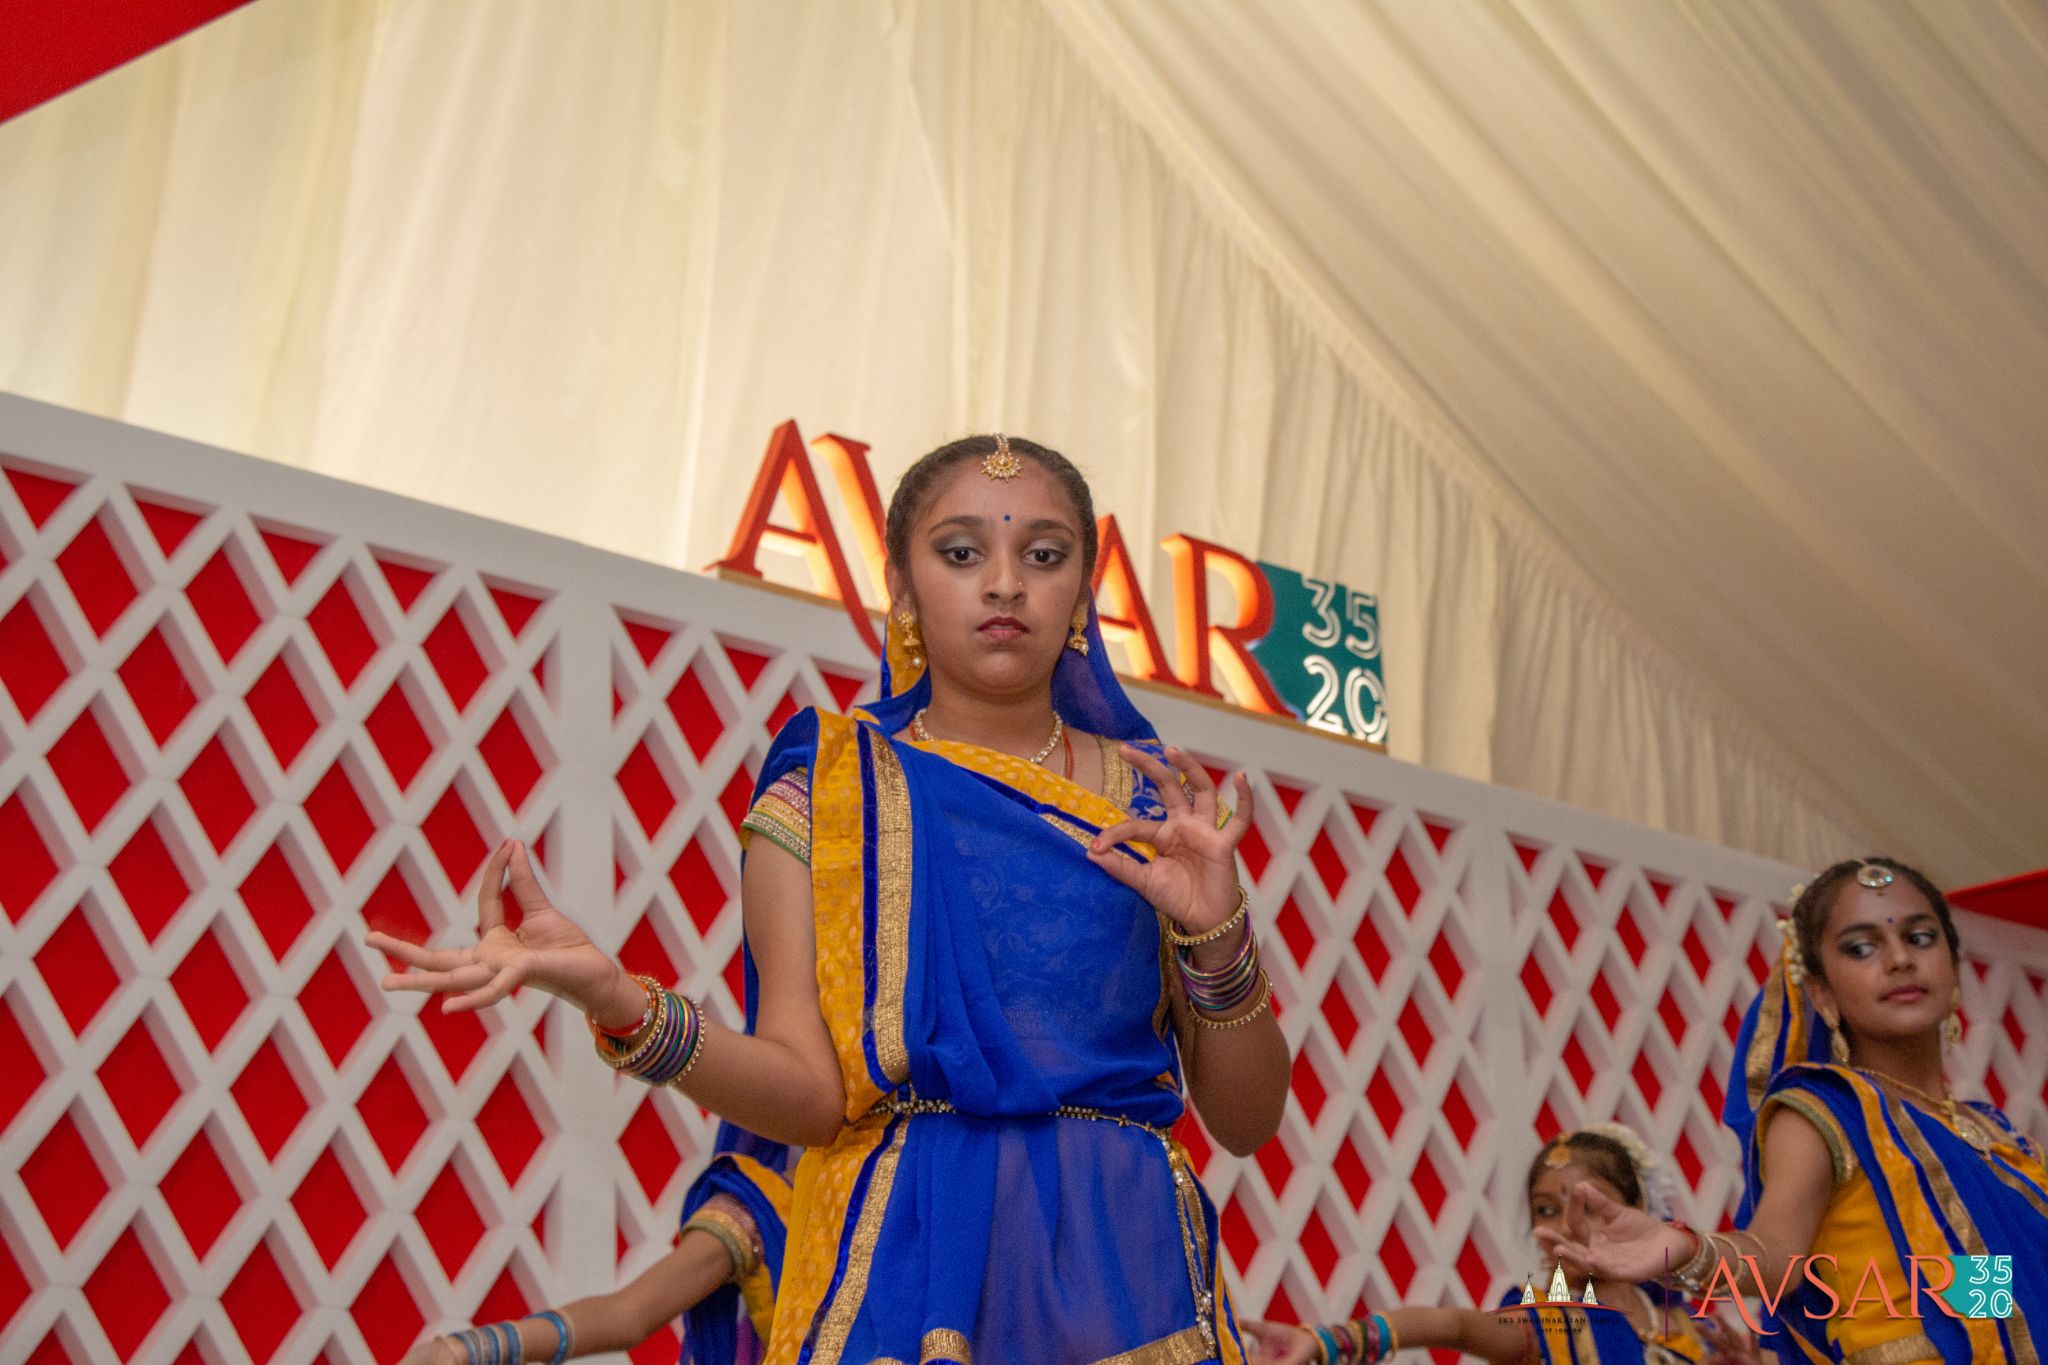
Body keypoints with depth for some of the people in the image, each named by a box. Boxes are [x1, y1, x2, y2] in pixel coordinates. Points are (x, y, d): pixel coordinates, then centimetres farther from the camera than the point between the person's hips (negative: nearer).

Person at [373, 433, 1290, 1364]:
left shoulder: (1160, 799, 3)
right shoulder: (824, 791, 0)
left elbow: (1247, 1122, 0)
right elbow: (809, 1093, -10)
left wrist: (1217, 937, -17)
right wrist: (620, 1004, -25)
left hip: (1126, 1267, 2)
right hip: (901, 1264, -2)